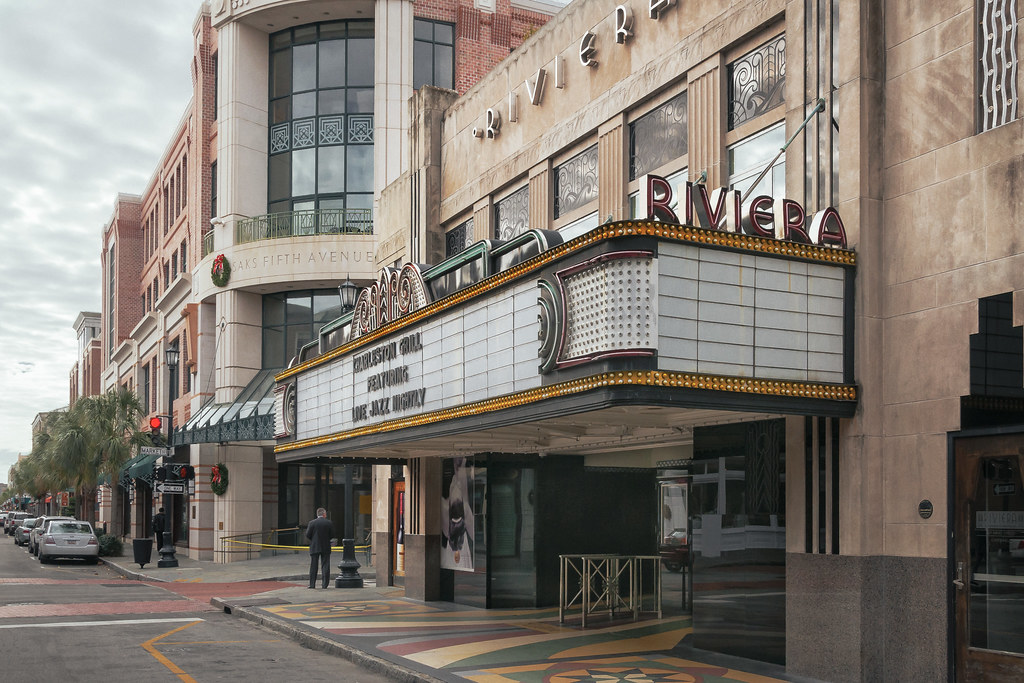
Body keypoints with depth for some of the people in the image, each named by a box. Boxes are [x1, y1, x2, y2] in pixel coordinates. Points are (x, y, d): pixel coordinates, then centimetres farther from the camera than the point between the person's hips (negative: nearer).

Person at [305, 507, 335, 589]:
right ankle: (325, 584, 2)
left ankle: (312, 584, 4)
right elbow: (332, 535, -2)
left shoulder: (312, 523, -6)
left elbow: (307, 535, -5)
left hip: (314, 548, 0)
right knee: (325, 566, 4)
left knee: (313, 566, 5)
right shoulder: (329, 523, -3)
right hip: (326, 548, 0)